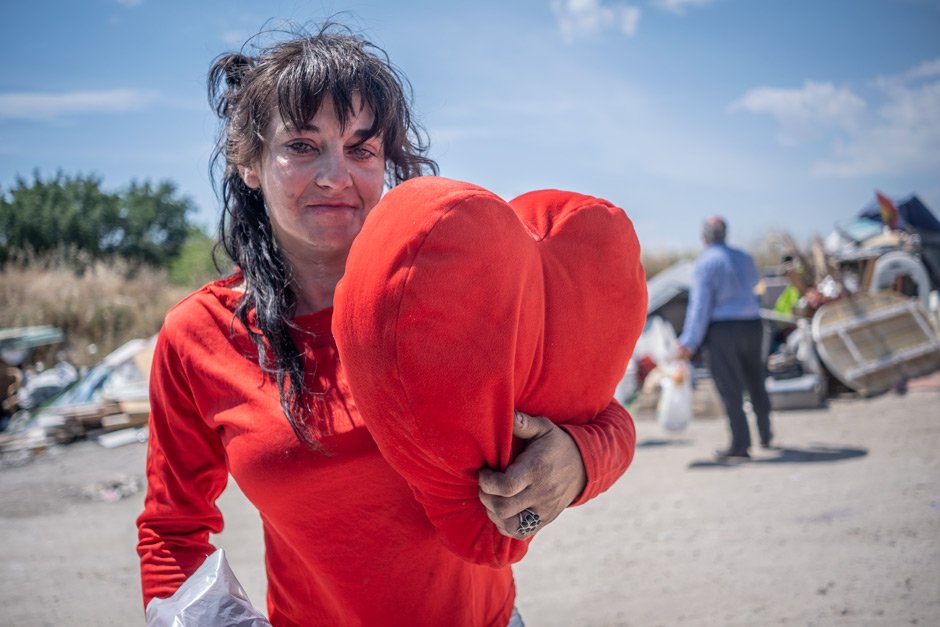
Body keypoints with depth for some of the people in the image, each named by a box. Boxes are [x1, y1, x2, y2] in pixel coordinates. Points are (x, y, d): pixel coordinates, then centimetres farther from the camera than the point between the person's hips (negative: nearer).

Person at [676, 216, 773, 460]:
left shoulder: (705, 263, -10)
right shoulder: (743, 257, 9)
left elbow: (700, 305, -15)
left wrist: (689, 342, -13)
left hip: (723, 330, -6)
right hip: (752, 325, 6)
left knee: (730, 389, -1)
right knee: (755, 383, 19)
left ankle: (740, 444, -1)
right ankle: (766, 435, 31)